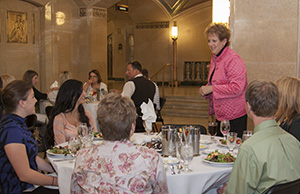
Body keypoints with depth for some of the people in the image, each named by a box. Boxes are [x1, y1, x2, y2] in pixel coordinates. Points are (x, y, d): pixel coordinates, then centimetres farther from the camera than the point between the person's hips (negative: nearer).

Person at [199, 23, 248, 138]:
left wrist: (211, 89, -21)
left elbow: (236, 88, -25)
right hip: (220, 115, 9)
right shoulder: (214, 58, 12)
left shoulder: (233, 60, -17)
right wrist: (206, 90, 5)